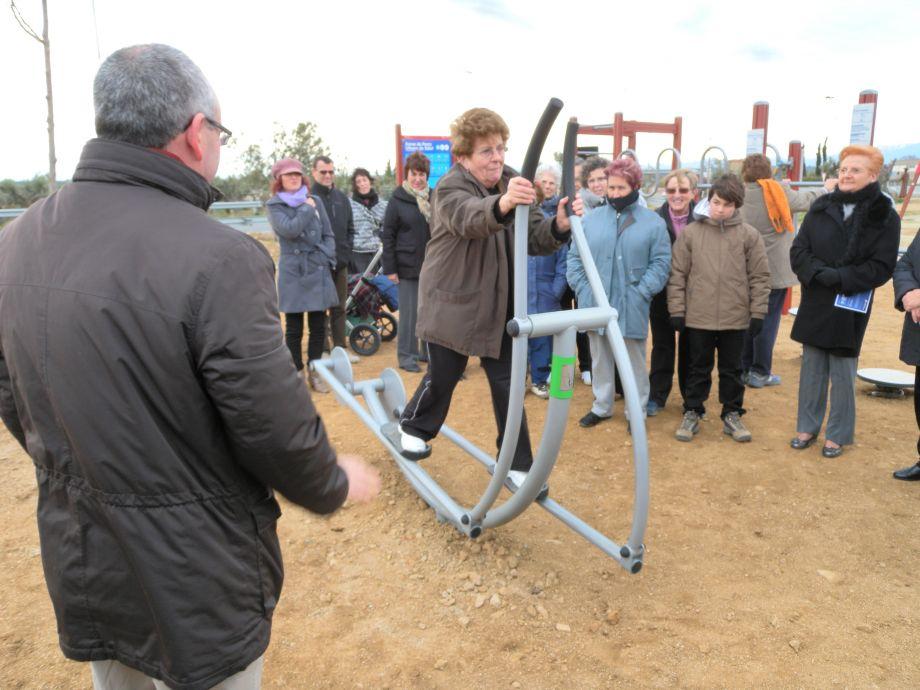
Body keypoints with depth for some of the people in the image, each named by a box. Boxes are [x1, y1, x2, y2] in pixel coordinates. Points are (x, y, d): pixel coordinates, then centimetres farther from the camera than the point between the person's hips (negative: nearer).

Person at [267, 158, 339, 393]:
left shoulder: (315, 201, 10)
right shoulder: (275, 205, 1)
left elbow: (328, 234, 11)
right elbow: (289, 230, -16)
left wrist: (327, 257, -2)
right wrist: (307, 209, -7)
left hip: (318, 271, 3)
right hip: (293, 272, -3)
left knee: (318, 326, 7)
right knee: (294, 328, 4)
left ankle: (314, 372, 20)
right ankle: (297, 374, 15)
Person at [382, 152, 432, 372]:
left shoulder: (433, 198, 7)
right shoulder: (398, 200, -5)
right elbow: (388, 236, -6)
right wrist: (390, 268, -10)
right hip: (408, 266, -4)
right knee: (409, 312, 0)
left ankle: (429, 351, 24)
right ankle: (406, 355, 12)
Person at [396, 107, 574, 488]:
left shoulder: (514, 183, 0)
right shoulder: (450, 187, -18)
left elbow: (534, 239, -7)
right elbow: (470, 218, -42)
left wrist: (558, 227, -30)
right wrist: (501, 205, -64)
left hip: (499, 304, 5)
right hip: (452, 302, -4)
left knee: (507, 383, 6)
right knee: (442, 377, 10)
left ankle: (517, 463, 18)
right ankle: (414, 427, 40)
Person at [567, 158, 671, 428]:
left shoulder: (653, 222, 0)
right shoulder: (591, 218, 6)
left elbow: (661, 263, -3)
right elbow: (575, 257, 8)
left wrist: (641, 292, -13)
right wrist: (582, 289, -3)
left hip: (631, 307, -2)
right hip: (595, 306, 3)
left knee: (634, 362, 8)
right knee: (600, 359, 15)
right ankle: (601, 406, 30)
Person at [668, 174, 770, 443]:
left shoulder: (749, 235, -1)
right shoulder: (690, 232, -1)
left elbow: (760, 276, 2)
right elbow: (677, 274, 0)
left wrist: (758, 312, 0)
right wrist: (677, 310, -3)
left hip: (736, 318, 1)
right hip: (698, 317, 0)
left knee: (732, 369, 14)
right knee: (698, 368, 12)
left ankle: (732, 415, 28)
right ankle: (692, 413, 25)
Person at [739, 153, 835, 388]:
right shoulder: (779, 192, -6)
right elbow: (806, 199, 9)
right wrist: (826, 188, 30)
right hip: (774, 270, -3)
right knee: (768, 320, 3)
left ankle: (744, 369, 17)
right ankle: (760, 373, 6)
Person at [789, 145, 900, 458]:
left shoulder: (885, 216, -5)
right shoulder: (820, 207, 4)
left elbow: (882, 267, -8)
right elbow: (798, 250, 2)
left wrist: (841, 278, -19)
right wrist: (819, 273, -15)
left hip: (850, 307, -3)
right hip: (814, 303, 3)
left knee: (842, 372, 4)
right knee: (812, 368, 11)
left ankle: (837, 434, 18)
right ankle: (807, 427, 24)